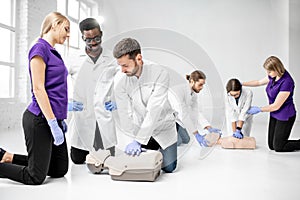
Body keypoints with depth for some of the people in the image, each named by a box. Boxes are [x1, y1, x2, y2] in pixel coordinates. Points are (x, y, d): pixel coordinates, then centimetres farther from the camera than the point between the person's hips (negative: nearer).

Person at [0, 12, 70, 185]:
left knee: (60, 170, 14)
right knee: (35, 177, -1)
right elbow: (38, 89, -18)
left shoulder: (53, 52, 16)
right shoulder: (40, 49, -12)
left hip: (54, 118, 10)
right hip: (40, 119, -9)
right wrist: (53, 124, -20)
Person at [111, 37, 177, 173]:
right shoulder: (122, 85, -12)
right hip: (142, 132, 3)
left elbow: (154, 111, -29)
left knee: (168, 168, 3)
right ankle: (154, 151, 34)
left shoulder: (159, 73, -24)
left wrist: (138, 140, -31)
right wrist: (136, 140, -24)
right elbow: (125, 116, -12)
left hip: (164, 129, -3)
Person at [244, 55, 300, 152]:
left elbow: (276, 106, -23)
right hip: (274, 115, 8)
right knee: (271, 146, 12)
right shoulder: (273, 76, -3)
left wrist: (259, 109, -11)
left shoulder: (287, 82, -27)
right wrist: (241, 83, 12)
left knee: (278, 147, 3)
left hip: (285, 116, -8)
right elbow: (259, 82, 18)